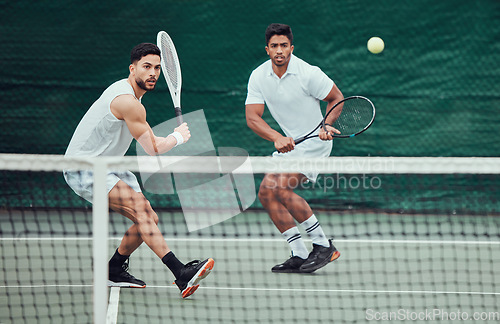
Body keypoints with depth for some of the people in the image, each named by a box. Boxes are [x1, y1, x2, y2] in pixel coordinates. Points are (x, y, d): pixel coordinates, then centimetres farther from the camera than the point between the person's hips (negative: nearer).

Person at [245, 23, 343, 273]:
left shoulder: (308, 73, -18)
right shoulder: (258, 77, -4)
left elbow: (336, 98, -5)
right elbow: (252, 117, -11)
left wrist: (327, 124, -24)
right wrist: (277, 138, -28)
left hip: (314, 142, -7)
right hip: (289, 144, 7)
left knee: (279, 187, -23)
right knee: (266, 193, -2)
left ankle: (323, 245, -17)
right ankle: (300, 256, 2)